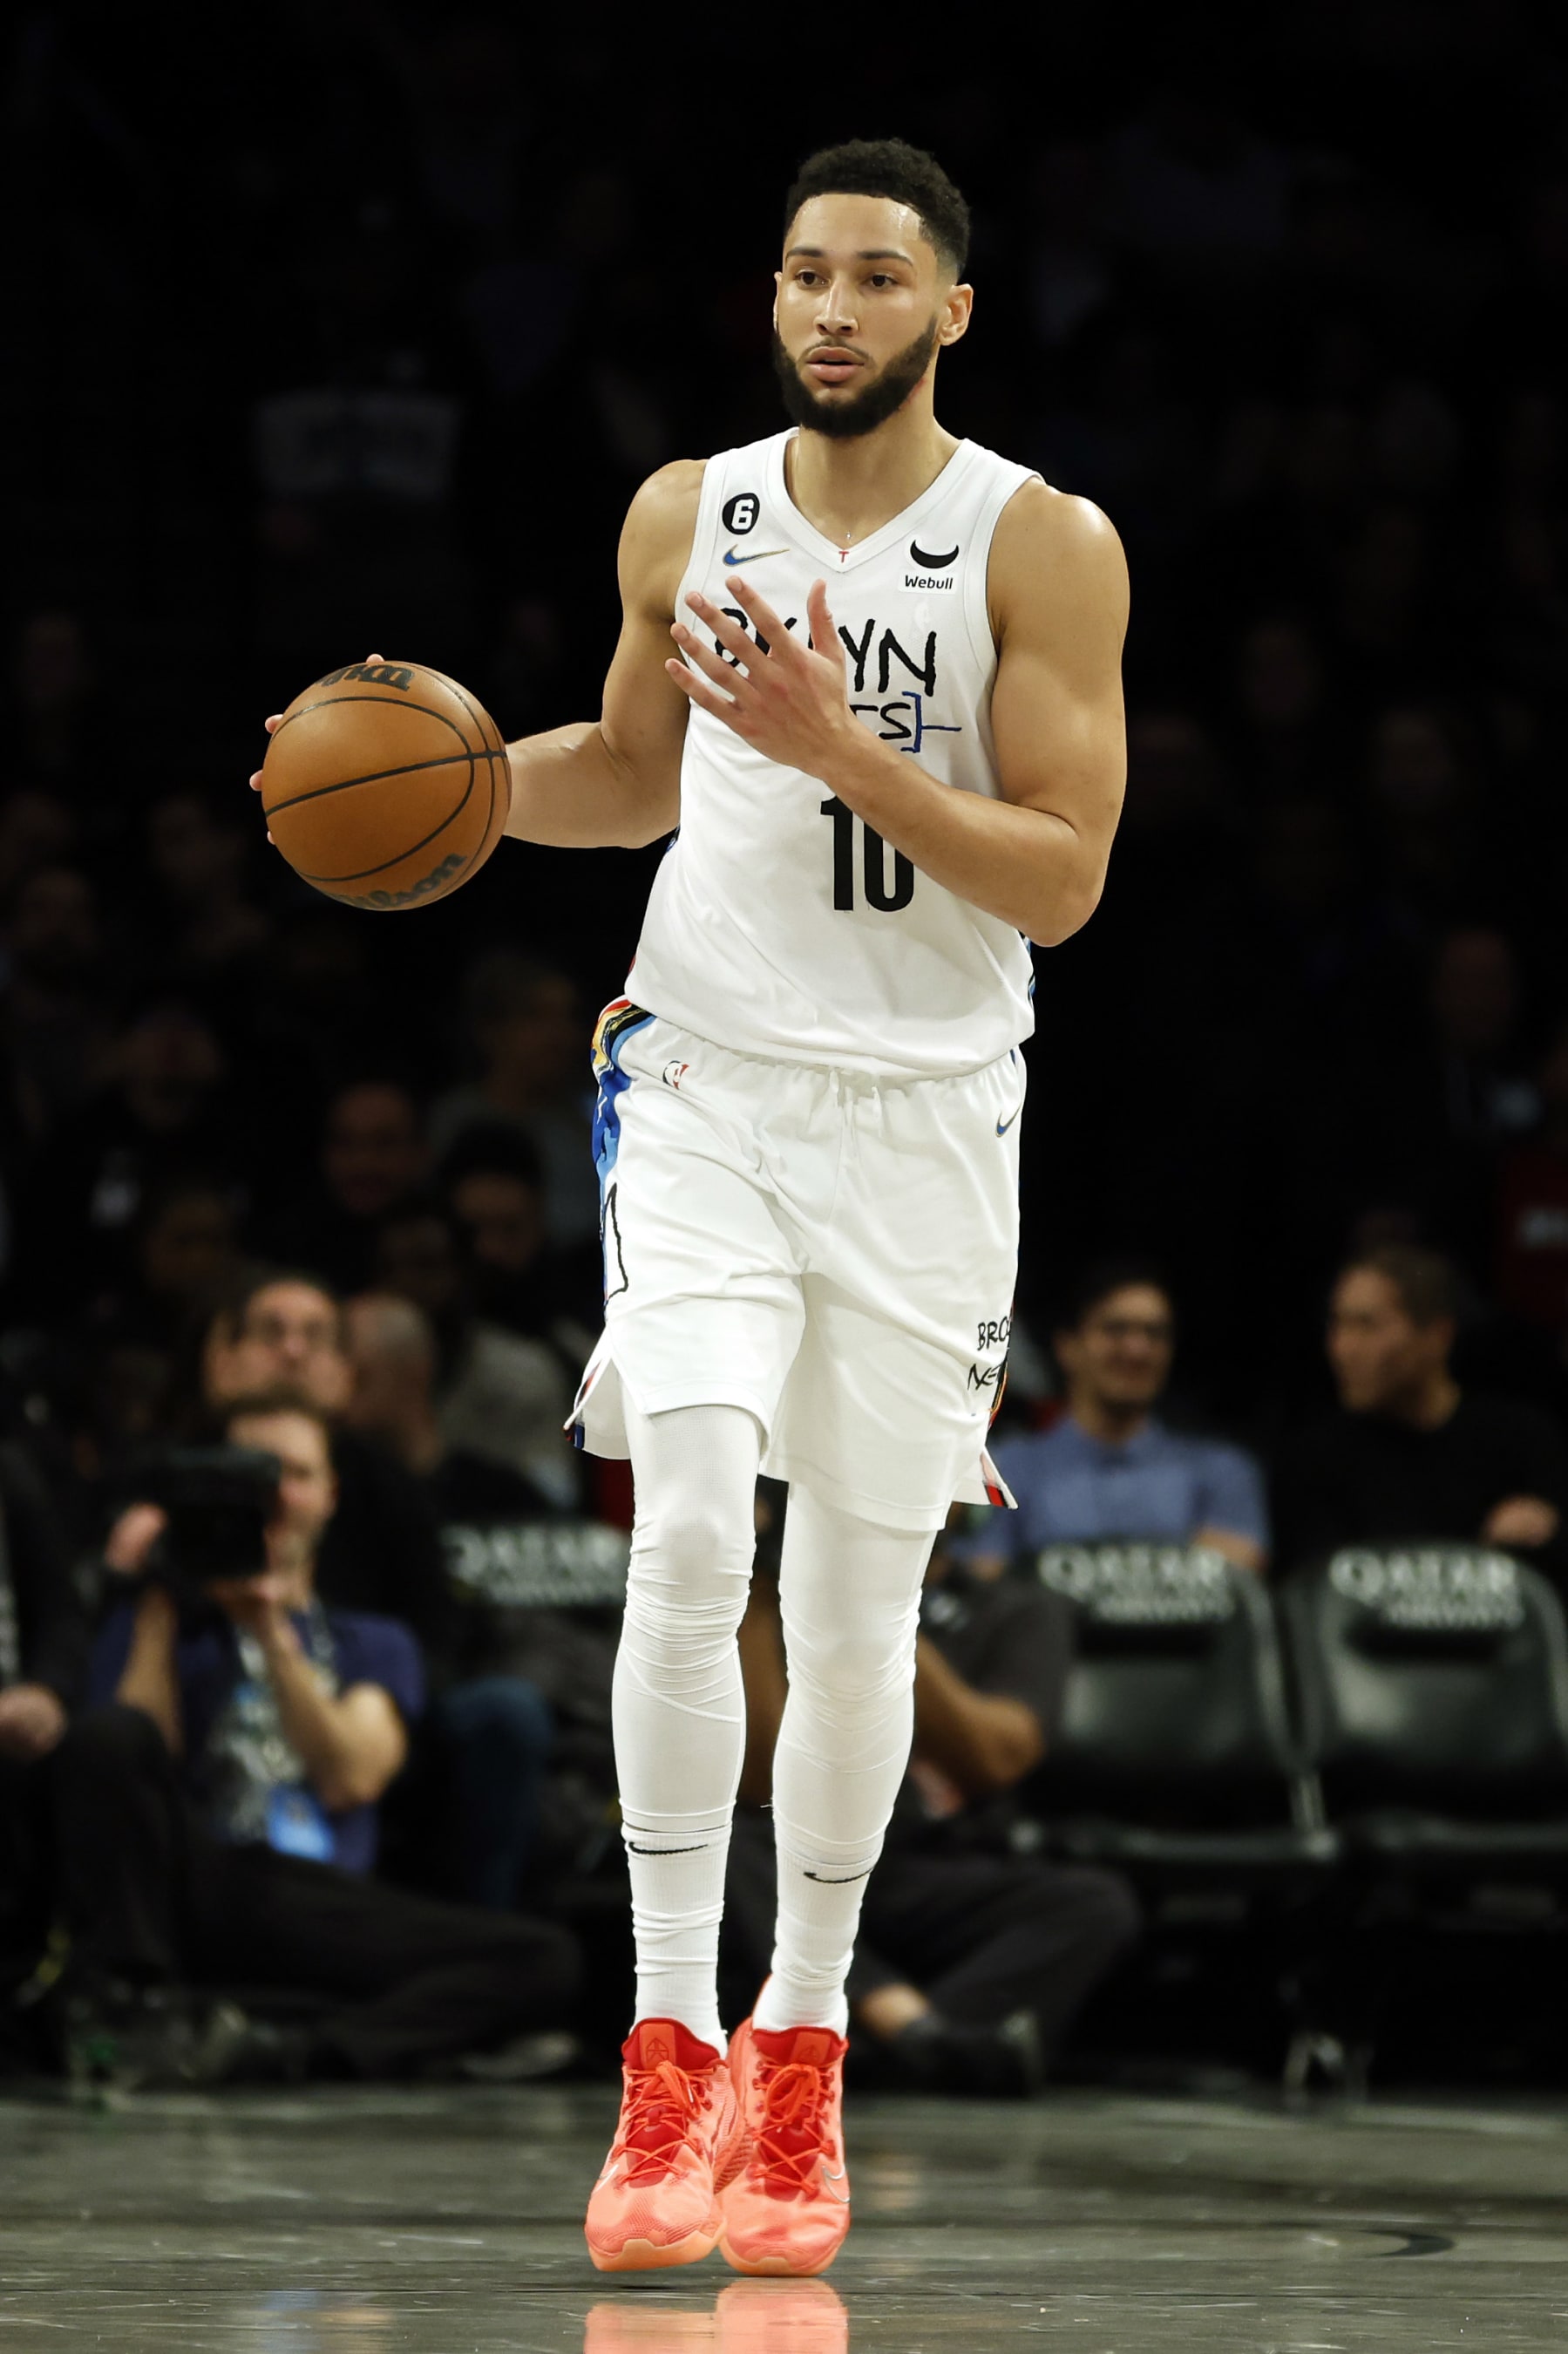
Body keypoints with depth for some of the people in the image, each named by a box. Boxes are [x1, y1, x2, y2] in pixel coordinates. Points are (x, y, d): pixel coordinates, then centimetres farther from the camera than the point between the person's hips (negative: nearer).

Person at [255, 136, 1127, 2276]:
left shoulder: (1043, 550, -6)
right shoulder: (687, 519, 5)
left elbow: (1063, 880, -11)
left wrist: (844, 751, -22)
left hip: (926, 1115, -1)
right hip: (708, 1076, 1)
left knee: (858, 1602, 5)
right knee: (687, 1533, -16)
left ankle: (799, 2062, 21)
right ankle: (672, 2057, -13)